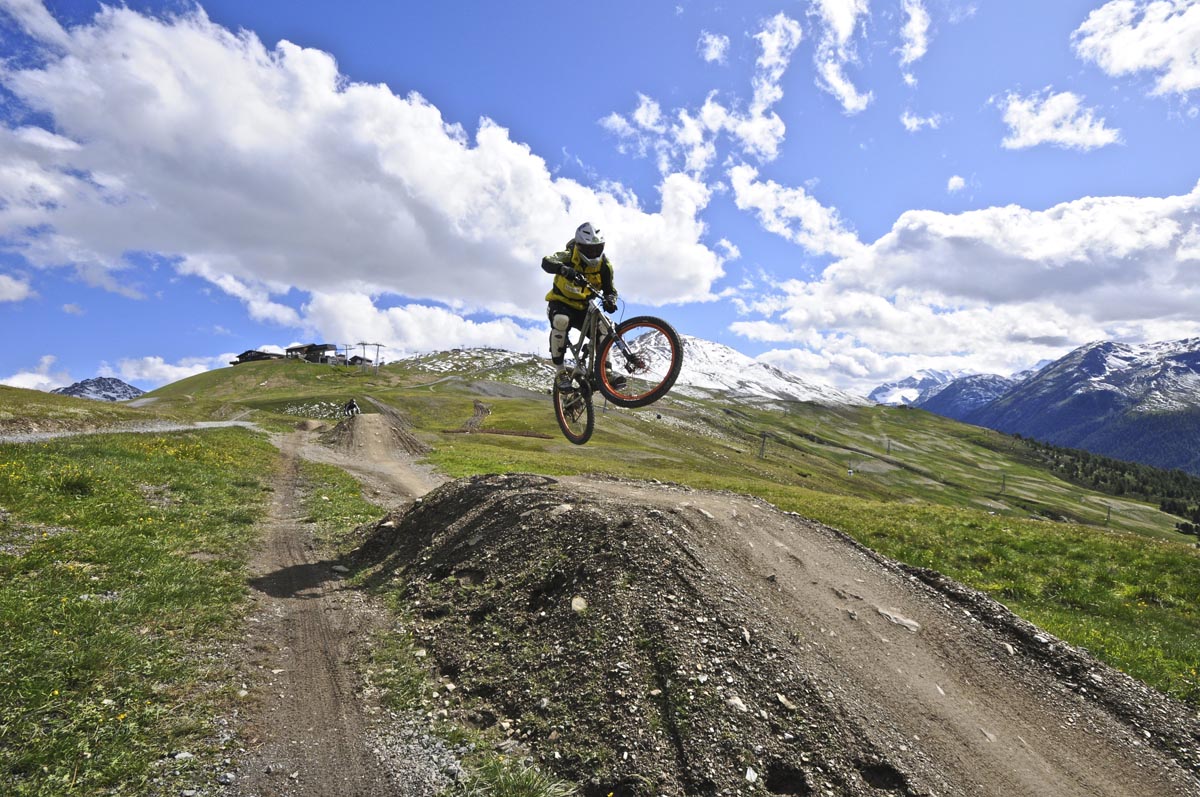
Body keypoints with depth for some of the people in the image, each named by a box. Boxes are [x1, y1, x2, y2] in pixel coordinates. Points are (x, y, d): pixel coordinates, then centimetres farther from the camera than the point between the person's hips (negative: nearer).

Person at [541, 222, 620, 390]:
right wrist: (564, 269, -59)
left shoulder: (605, 265, -7)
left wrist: (610, 300, -27)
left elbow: (610, 290, -2)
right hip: (561, 303, -4)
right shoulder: (569, 256, -18)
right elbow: (546, 261, -36)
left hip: (583, 308, 4)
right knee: (561, 321, -36)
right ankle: (561, 371, -26)